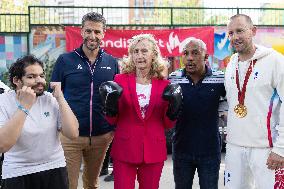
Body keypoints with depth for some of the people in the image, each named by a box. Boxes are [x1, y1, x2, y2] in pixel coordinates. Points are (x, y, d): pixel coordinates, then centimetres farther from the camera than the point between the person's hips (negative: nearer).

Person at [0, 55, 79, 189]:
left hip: (55, 169, 3)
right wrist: (24, 106, -27)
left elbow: (73, 134, -12)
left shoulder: (51, 99, -2)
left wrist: (60, 98, -16)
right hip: (18, 174, -2)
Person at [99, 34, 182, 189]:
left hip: (154, 152, 2)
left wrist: (174, 107, -12)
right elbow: (112, 121, 2)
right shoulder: (120, 80, -1)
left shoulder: (164, 85, 2)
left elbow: (168, 124, 5)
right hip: (124, 150, -1)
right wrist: (111, 105, -16)